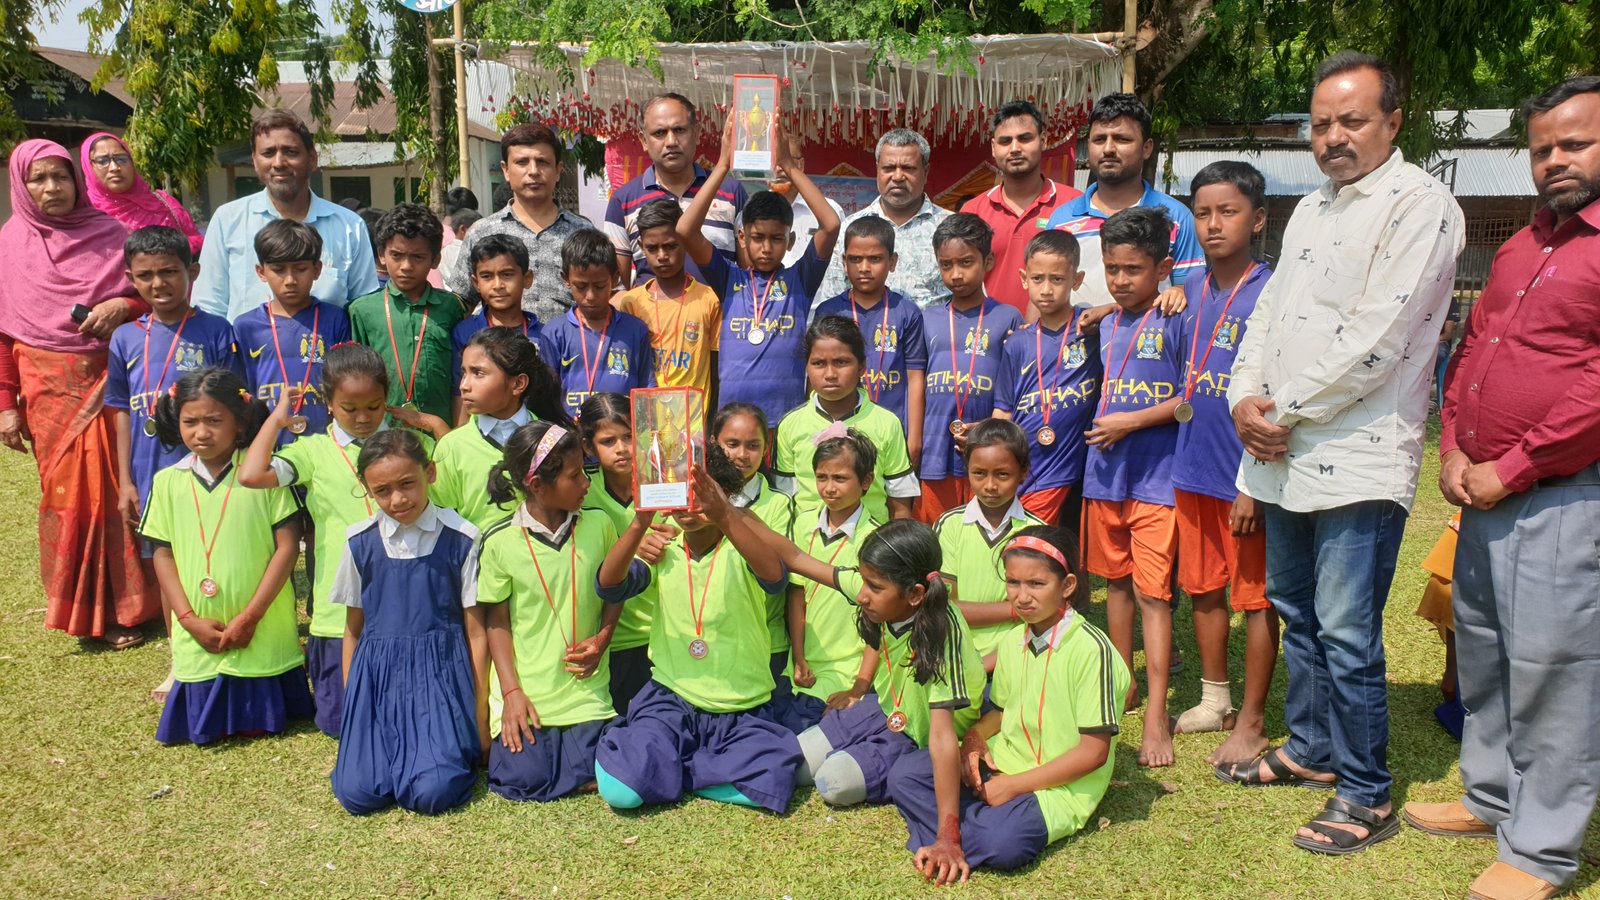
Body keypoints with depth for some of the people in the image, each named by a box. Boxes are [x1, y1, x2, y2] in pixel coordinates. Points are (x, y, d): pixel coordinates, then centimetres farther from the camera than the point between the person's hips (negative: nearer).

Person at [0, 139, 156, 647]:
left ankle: (126, 601, 10)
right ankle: (85, 610, 11)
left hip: (109, 380, 0)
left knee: (118, 486, -2)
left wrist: (124, 306, -11)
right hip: (49, 389, 0)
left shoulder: (109, 233, 6)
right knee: (67, 491, 1)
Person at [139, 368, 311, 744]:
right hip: (199, 635, 3)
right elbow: (163, 555, 5)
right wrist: (189, 619, -5)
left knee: (259, 724, 10)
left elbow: (287, 546, -9)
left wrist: (250, 616, -11)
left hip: (262, 635, -2)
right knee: (205, 731, 11)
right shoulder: (168, 481, 2)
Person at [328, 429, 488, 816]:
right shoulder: (360, 541, 4)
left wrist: (480, 717, 1)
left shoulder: (460, 539, -5)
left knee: (433, 794, -19)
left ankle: (458, 745, 13)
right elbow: (353, 628, 13)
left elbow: (475, 632, -1)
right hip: (376, 676, 3)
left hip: (440, 674, -3)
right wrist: (349, 705, 12)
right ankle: (407, 753, 18)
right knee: (357, 794, -12)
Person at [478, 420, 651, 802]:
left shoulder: (598, 526, -3)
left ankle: (577, 732, 24)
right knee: (524, 779, -9)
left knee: (586, 775, -7)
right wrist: (511, 692, -7)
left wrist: (602, 638, -7)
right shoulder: (501, 542, -9)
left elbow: (615, 588, 10)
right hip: (526, 689, -1)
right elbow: (498, 622, -1)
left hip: (583, 684, 2)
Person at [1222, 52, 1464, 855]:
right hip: (1286, 454, 9)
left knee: (1346, 635, -4)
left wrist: (1286, 411, -13)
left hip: (1358, 457, -8)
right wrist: (1246, 398, -2)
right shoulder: (1311, 207, 17)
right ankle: (1311, 748, 36)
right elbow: (1269, 312, 14)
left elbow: (1374, 339, -19)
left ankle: (1367, 795, 13)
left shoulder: (1419, 204, -10)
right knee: (1295, 611, 19)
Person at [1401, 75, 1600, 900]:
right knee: (1481, 647, 17)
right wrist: (1454, 449, 4)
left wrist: (1512, 468, -14)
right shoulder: (1522, 246, 16)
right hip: (1487, 489, 8)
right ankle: (1492, 796, 35)